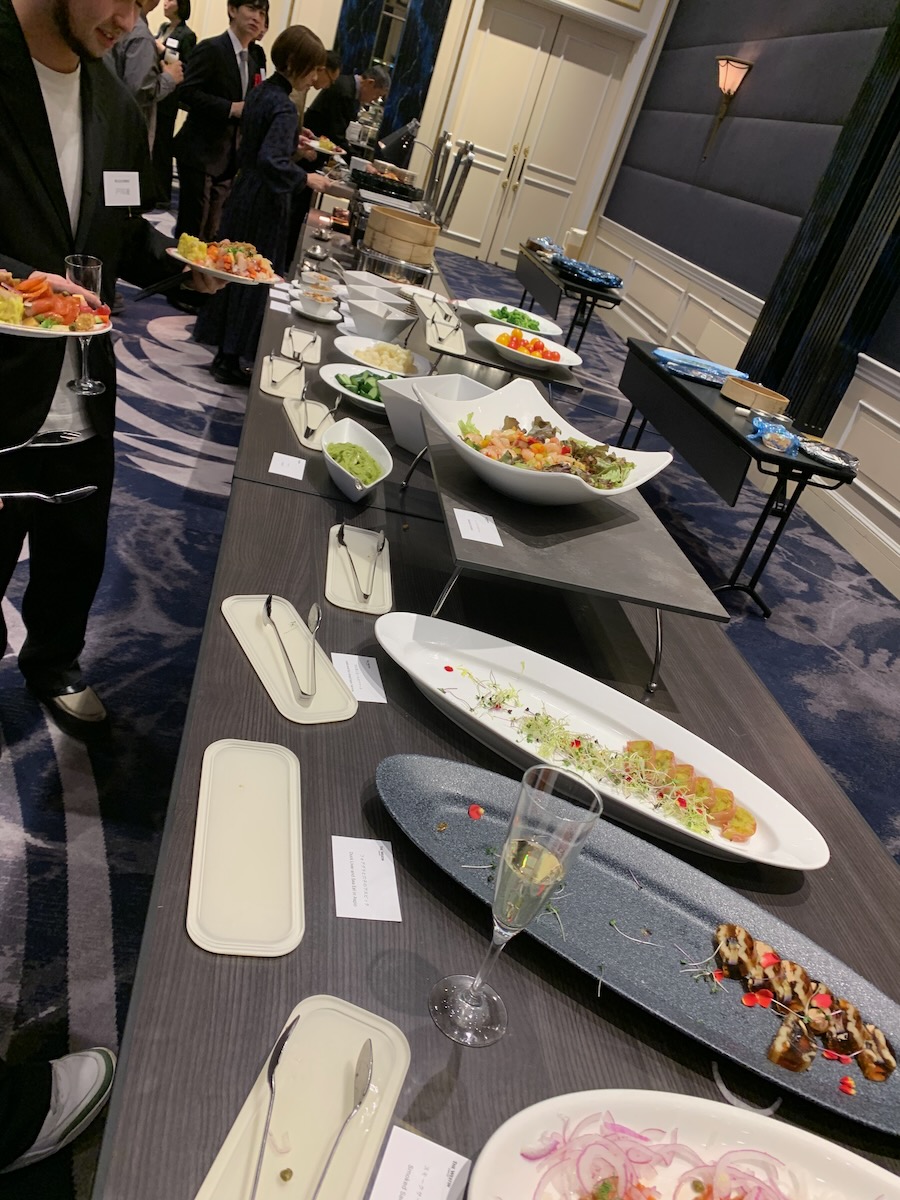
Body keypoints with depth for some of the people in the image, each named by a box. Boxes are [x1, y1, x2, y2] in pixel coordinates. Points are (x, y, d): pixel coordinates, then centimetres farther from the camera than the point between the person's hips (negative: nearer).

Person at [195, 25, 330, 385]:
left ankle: (224, 350, 27)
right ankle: (230, 360, 7)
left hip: (244, 194, 9)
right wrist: (305, 179, -19)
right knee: (256, 279, -1)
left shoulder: (260, 93, 8)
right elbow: (271, 162, -29)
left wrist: (294, 145, 16)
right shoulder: (283, 107, -19)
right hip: (264, 205, -9)